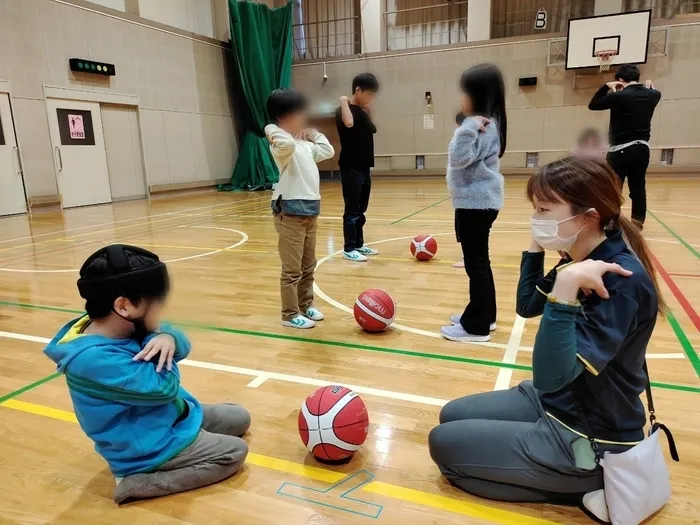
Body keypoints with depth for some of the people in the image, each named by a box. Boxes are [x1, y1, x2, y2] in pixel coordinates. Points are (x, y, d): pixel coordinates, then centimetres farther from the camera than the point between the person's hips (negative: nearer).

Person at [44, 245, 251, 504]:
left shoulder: (123, 326, -7)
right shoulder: (94, 359, -34)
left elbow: (183, 346, -2)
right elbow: (165, 387, -30)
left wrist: (169, 338, -25)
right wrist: (155, 337, -21)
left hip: (165, 416, 9)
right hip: (147, 447, -8)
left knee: (241, 418, 12)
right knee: (236, 452, -6)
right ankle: (137, 482, -5)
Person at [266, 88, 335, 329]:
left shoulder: (305, 144, 14)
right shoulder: (282, 145, -12)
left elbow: (328, 151, 27)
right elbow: (286, 144, -36)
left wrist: (314, 134, 22)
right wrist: (273, 129, -18)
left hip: (310, 211, 9)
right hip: (291, 212, -9)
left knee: (308, 266, 18)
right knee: (292, 270, 0)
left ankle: (306, 305, 31)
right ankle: (290, 314, 11)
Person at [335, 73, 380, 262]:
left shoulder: (362, 111, 14)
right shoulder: (344, 110, -12)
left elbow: (372, 129, 26)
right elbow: (348, 123, -34)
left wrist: (368, 109, 16)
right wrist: (344, 101, -19)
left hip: (364, 168, 9)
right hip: (351, 169, -9)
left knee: (361, 210, 14)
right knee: (352, 210, -4)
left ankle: (358, 244, 24)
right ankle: (349, 248, 4)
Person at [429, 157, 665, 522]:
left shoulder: (622, 282, -28)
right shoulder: (588, 262, -2)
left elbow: (550, 376, -34)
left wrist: (566, 285, -41)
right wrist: (535, 249, 0)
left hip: (587, 441, -9)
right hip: (557, 404, 9)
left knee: (443, 445, -1)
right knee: (451, 416, 16)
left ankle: (583, 490, 1)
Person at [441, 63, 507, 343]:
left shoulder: (484, 127, -16)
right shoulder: (483, 125, 14)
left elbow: (460, 158, -25)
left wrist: (468, 129, -30)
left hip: (476, 203, -11)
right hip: (478, 201, 11)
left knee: (475, 263, -5)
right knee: (478, 261, 17)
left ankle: (476, 326, 3)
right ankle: (484, 315, 28)